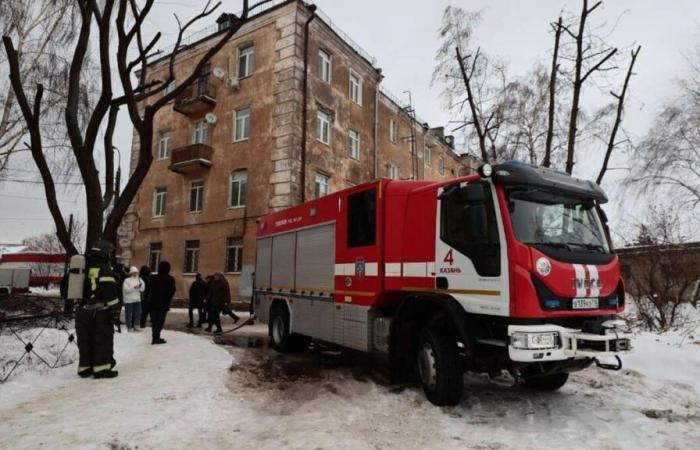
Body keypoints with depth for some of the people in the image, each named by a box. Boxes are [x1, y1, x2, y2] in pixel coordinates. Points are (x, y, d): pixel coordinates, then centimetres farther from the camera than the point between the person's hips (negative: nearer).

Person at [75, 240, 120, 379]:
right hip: (100, 312, -7)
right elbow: (110, 292, -18)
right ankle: (102, 368, -1)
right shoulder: (104, 269, -12)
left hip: (82, 311, 7)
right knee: (103, 340, -1)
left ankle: (84, 368, 19)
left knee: (85, 341, 14)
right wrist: (115, 309, -12)